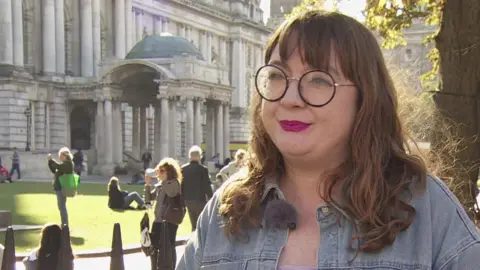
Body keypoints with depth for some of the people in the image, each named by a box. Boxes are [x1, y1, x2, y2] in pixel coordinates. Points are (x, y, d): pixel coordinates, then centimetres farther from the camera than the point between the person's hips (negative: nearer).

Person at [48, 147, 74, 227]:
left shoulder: (68, 163, -11)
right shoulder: (64, 163, 17)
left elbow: (59, 166, -27)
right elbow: (54, 171, 20)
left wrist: (51, 160, -19)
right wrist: (50, 161, 8)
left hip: (62, 188, -10)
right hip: (59, 187, 10)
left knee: (62, 207, -10)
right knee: (61, 206, 16)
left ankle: (65, 225, -9)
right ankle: (64, 225, 23)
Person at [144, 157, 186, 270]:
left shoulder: (174, 183, -8)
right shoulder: (159, 184, 13)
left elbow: (170, 192, -30)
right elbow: (149, 198, 14)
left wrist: (162, 178, -26)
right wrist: (148, 184, 1)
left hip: (170, 221, -7)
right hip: (158, 220, 7)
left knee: (169, 248, -3)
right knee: (153, 247, 11)